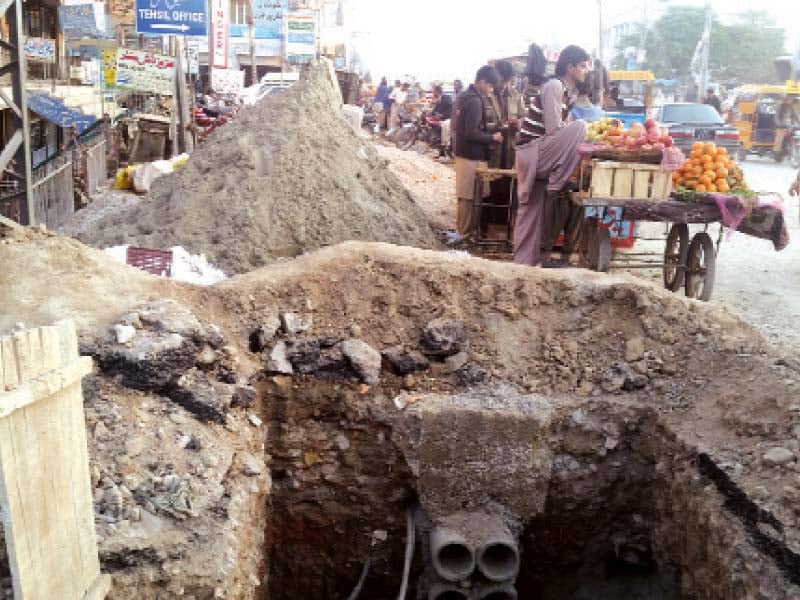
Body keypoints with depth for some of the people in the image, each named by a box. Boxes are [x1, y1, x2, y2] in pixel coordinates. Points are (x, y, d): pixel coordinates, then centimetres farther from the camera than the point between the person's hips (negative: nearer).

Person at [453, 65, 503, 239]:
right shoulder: (475, 101, -19)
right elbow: (472, 133, -24)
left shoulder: (465, 96, 11)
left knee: (465, 193, 16)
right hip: (473, 155, -10)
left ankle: (463, 227, 25)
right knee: (471, 195, -1)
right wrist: (492, 137, -12)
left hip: (463, 152, 10)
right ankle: (467, 231, 6)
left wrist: (489, 131, 14)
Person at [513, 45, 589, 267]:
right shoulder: (554, 86, -12)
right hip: (531, 151, -9)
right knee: (578, 127, -24)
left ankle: (524, 261, 11)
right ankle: (555, 187, -20)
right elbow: (554, 129, -18)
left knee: (532, 210, 7)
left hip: (536, 156, 9)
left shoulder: (568, 90, 16)